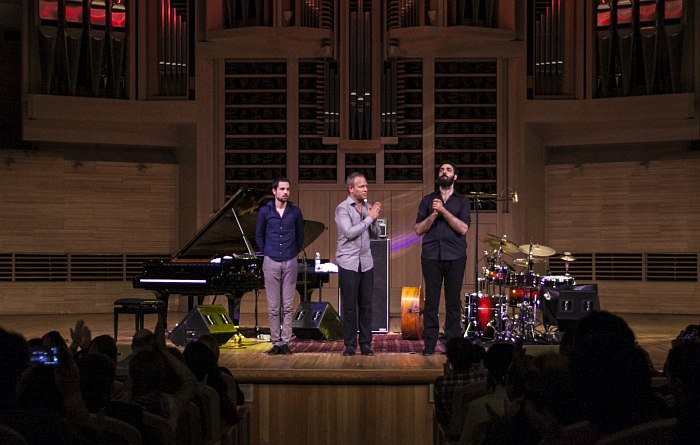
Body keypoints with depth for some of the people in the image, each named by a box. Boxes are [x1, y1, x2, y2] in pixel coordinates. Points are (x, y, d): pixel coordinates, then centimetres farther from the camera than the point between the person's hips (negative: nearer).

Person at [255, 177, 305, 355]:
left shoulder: (295, 212, 3)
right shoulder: (265, 211, 1)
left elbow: (300, 235, 15)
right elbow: (259, 235, 12)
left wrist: (294, 252, 11)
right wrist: (266, 253, 9)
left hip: (290, 262, 1)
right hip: (271, 262, -1)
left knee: (287, 306, 2)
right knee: (273, 307, 2)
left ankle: (285, 342, 7)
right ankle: (276, 342, 7)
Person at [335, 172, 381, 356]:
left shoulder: (367, 207, 9)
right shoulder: (342, 208, -6)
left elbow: (375, 234, 10)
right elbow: (349, 233, -18)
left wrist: (375, 219, -7)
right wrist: (369, 218, -15)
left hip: (366, 263, 4)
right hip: (348, 263, -4)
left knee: (366, 305, 4)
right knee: (349, 306, 1)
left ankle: (366, 343, 10)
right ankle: (350, 344, 8)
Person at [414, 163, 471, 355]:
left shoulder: (462, 201, 10)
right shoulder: (427, 200, 13)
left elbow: (463, 228, -5)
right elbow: (419, 230, 6)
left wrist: (443, 211, -11)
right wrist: (434, 214, -9)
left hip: (455, 257, -1)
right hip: (431, 256, 1)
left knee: (453, 301, 0)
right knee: (431, 300, -2)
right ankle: (429, 344, 1)